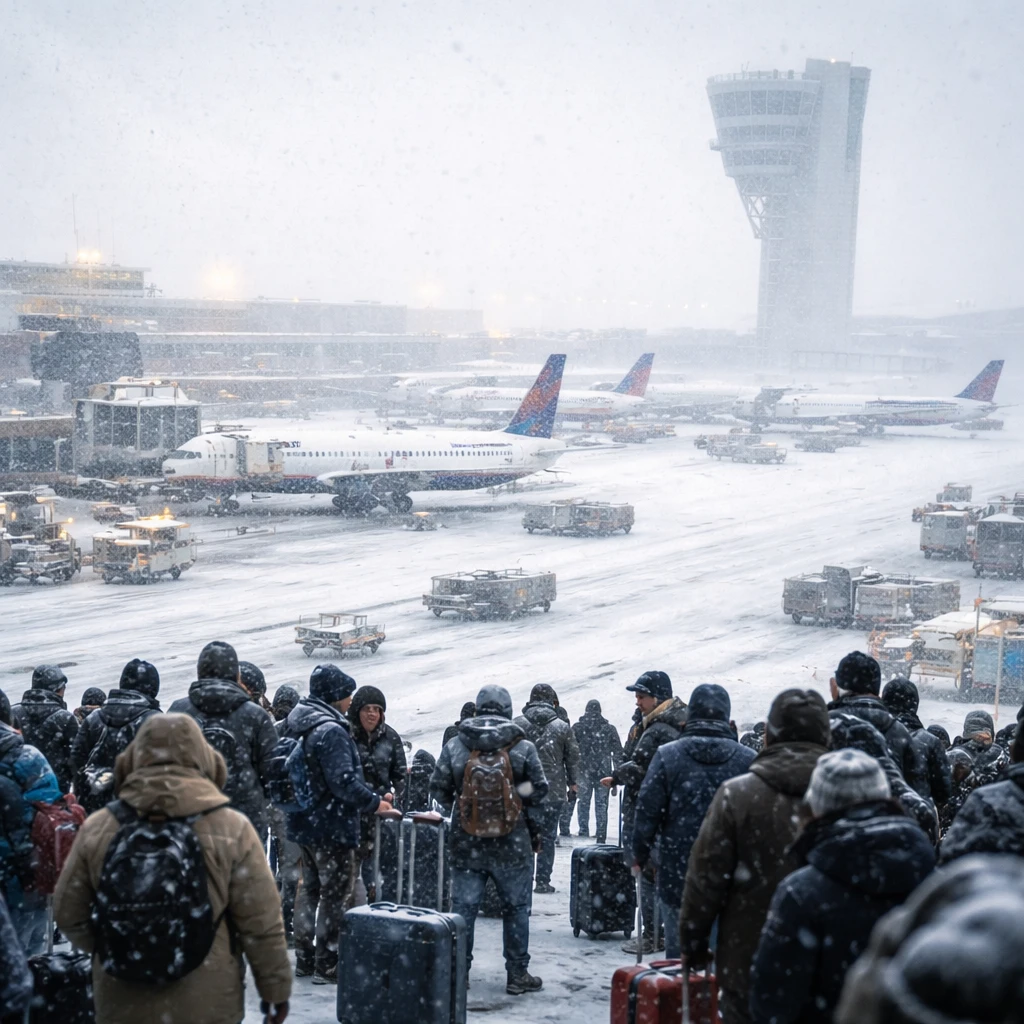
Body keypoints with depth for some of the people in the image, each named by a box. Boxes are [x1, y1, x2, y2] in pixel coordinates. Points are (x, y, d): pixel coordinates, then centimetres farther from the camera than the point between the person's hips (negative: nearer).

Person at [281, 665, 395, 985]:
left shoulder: (297, 725, 9)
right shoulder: (331, 731, -22)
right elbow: (344, 781, -27)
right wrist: (374, 803, -15)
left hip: (304, 823, 10)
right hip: (333, 826, -9)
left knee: (310, 889, 18)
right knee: (337, 893, 0)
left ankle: (304, 959, 25)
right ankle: (327, 965, 3)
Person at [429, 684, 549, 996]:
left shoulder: (454, 746, -3)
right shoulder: (523, 748, -8)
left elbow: (438, 789, 2)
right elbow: (540, 789, -3)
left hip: (466, 844, 1)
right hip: (513, 846, -1)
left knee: (463, 907, 9)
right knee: (516, 908, 10)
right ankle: (517, 975, 14)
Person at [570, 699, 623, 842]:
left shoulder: (577, 728, 0)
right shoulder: (609, 729, 3)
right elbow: (618, 752, 4)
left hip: (583, 772, -1)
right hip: (603, 773, 1)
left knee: (583, 803, 9)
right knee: (601, 805, 5)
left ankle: (583, 833, 6)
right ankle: (601, 837, 4)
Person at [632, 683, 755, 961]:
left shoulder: (667, 756, -4)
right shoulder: (748, 759, -3)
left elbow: (647, 814, -2)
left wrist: (640, 856, 13)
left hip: (678, 876, 0)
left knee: (679, 951, 7)